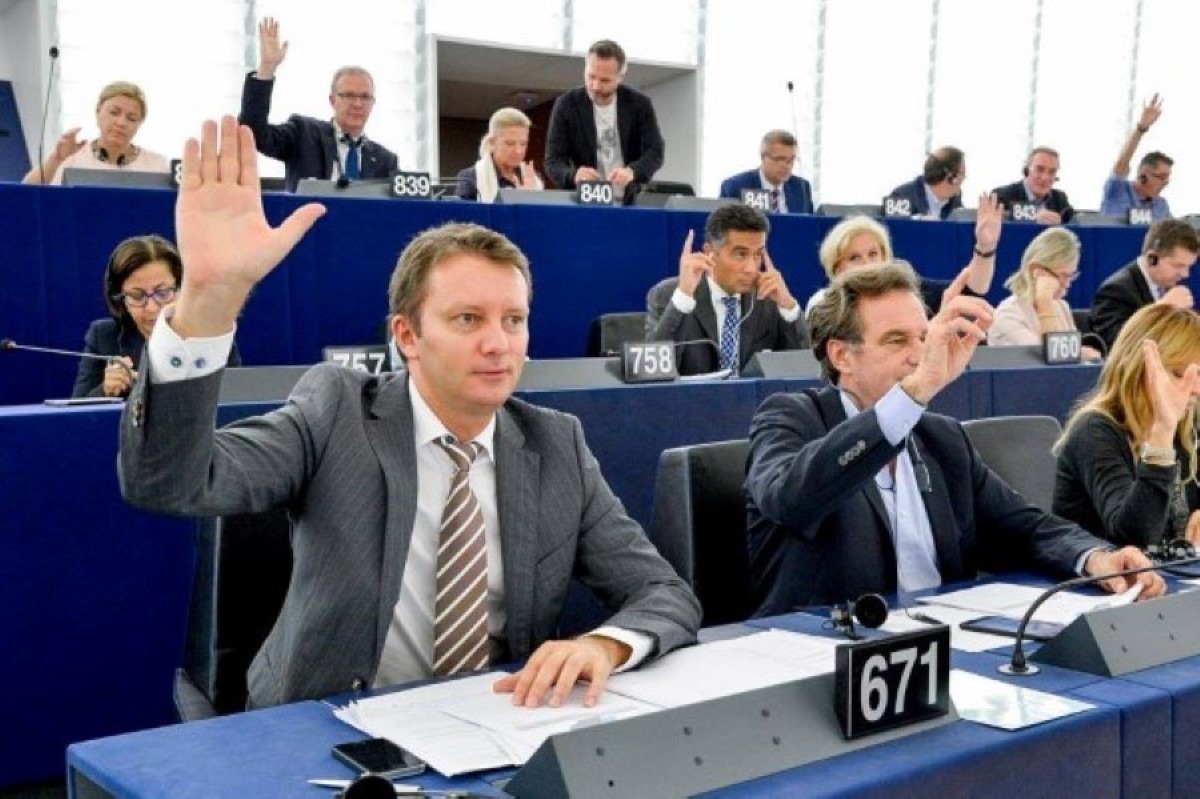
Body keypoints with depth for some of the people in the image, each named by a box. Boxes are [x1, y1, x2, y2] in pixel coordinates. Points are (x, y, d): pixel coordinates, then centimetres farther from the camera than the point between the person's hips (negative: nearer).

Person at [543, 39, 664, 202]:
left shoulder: (639, 104, -2)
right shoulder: (566, 105, -4)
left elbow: (655, 151, -8)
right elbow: (553, 161, -7)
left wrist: (632, 171, -31)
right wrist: (574, 176, -31)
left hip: (630, 203, 1)